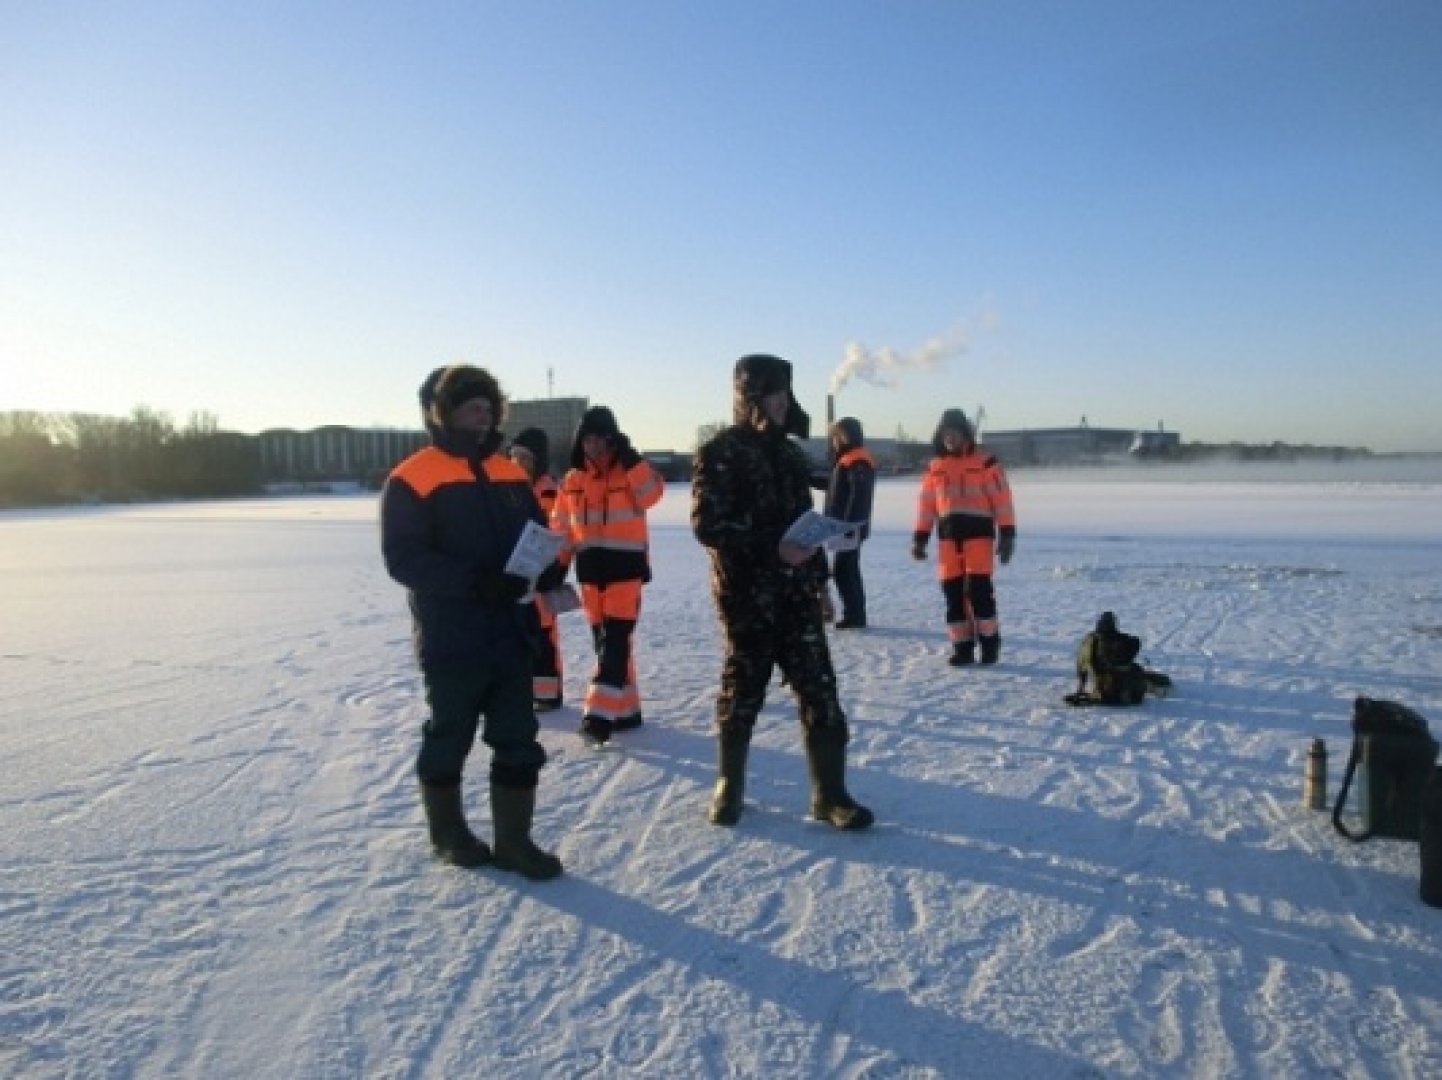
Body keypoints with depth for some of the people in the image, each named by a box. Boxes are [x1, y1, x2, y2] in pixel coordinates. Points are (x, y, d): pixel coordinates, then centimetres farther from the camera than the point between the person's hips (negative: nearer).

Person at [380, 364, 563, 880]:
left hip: (512, 633, 6)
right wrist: (475, 580, -26)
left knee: (518, 739, 8)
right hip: (451, 639, -5)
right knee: (449, 737, 11)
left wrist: (545, 567, -6)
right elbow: (403, 557, -16)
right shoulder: (412, 478, -8)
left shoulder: (510, 473, 11)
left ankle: (513, 840, 19)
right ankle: (448, 832, 30)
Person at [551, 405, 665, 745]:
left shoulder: (630, 472, -2)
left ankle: (601, 713, -13)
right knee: (604, 641, 9)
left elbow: (653, 493, -22)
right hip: (590, 571, 5)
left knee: (616, 640, -11)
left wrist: (631, 457, -22)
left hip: (626, 568, -5)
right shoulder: (572, 480, 8)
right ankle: (626, 709, 19)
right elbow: (561, 530, 12)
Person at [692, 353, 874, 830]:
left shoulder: (789, 452, 14)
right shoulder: (720, 453, -8)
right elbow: (709, 525, -15)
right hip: (746, 594, -5)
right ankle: (729, 786, 25)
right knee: (742, 689, 6)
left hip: (796, 591, 6)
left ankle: (830, 794, 11)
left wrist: (817, 577, 15)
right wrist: (773, 547, -22)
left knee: (819, 688, 2)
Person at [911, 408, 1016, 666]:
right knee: (952, 592, 3)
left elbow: (1002, 499, -3)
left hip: (979, 533, -4)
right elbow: (926, 504, 16)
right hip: (948, 536, 5)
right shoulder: (935, 468, 13)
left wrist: (1007, 535, -8)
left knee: (978, 589, -10)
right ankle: (962, 646, 12)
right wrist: (919, 538, 11)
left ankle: (989, 641, 7)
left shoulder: (986, 463, -1)